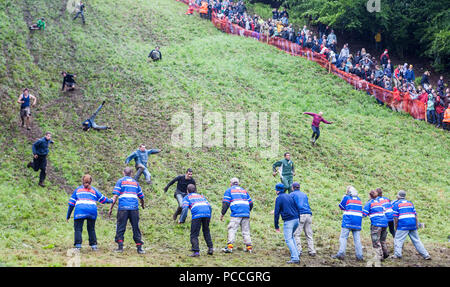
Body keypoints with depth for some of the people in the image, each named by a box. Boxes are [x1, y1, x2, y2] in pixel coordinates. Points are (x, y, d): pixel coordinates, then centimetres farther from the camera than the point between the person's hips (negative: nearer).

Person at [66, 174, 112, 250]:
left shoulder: (78, 189, 21)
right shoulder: (94, 190, 22)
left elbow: (71, 203, 17)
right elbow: (102, 198, 28)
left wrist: (68, 216, 18)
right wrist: (111, 201, 47)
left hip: (80, 211, -2)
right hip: (92, 211, 2)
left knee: (78, 228, 1)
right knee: (91, 228, 15)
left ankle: (78, 245, -12)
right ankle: (93, 245, 13)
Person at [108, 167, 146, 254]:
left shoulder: (120, 181, 8)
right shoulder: (135, 182, 19)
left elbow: (115, 196, -1)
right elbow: (141, 197, 23)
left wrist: (111, 209, -1)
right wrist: (143, 205, 44)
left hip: (123, 208, -2)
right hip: (134, 208, 2)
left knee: (120, 227, 2)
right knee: (136, 227, 6)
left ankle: (120, 246, -8)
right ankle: (139, 247, 2)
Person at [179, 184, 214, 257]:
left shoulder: (187, 197, 19)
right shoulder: (201, 196, 33)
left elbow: (185, 208, 2)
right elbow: (209, 206, 21)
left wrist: (181, 220, 1)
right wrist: (209, 217, 27)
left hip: (197, 215, -4)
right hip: (207, 213, 4)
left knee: (194, 234, 0)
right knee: (206, 232, 23)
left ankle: (196, 251, -11)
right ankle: (210, 248, 18)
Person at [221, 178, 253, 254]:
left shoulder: (229, 190, 12)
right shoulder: (244, 191, 26)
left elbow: (226, 203, 1)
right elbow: (251, 204, 24)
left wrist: (222, 214, 6)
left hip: (236, 214, -5)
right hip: (246, 214, 5)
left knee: (232, 229, -7)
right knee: (246, 231, 9)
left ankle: (230, 246, -18)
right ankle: (249, 247, 5)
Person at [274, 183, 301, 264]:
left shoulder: (279, 198, -5)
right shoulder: (289, 196, 16)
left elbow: (276, 213, -8)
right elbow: (296, 208, 17)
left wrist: (276, 226, -2)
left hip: (288, 221, -7)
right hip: (296, 219, 7)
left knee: (288, 239, -5)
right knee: (291, 237, 24)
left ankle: (295, 258, -15)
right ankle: (297, 254, 16)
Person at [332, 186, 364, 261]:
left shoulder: (346, 198, -2)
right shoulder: (359, 199, 14)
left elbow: (341, 207, 9)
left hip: (348, 221, -5)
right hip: (358, 222, 5)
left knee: (343, 237, -2)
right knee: (357, 239, 5)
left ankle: (341, 254, -13)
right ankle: (359, 256, 1)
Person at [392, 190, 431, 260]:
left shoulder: (396, 204, 4)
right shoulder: (410, 203, 18)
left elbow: (395, 218, -1)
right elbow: (415, 215, 13)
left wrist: (396, 227, 5)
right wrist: (417, 225, 14)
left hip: (403, 225, -5)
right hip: (413, 224, 5)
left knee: (398, 239, 1)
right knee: (416, 240, 9)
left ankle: (397, 255, -11)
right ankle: (426, 255, 9)